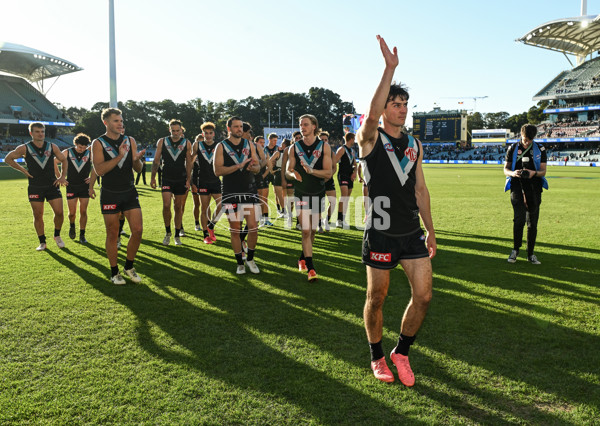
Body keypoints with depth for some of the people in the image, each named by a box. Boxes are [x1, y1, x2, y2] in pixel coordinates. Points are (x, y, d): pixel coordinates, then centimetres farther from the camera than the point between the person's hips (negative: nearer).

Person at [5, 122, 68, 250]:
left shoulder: (52, 147, 3)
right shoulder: (24, 148, -2)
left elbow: (63, 160, 15)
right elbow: (8, 159, 10)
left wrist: (62, 176, 5)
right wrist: (22, 169, 0)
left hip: (52, 185, 1)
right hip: (35, 187, -1)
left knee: (59, 212, -6)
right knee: (38, 215, 3)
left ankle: (57, 236, 18)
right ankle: (42, 242, 16)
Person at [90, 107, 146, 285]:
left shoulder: (130, 141, 8)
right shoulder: (98, 143, -2)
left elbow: (138, 169, 8)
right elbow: (99, 170, -14)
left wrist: (137, 159, -14)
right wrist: (119, 156, -23)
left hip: (129, 192, 3)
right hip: (110, 194, -3)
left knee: (138, 231, -2)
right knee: (112, 235, 4)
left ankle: (129, 266, 18)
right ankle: (114, 272, 18)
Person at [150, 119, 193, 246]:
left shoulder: (186, 143, 4)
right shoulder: (162, 142, 4)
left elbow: (189, 163, 6)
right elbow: (156, 160, 7)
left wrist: (188, 179, -1)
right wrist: (153, 177, 3)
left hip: (181, 180, 1)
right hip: (167, 179, 0)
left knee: (178, 207, 5)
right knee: (166, 205, -11)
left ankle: (177, 235, 16)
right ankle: (167, 232, 8)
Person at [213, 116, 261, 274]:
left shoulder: (249, 144, 11)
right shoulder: (221, 146, 0)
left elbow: (258, 165, 11)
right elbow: (217, 170, -9)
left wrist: (253, 167, -13)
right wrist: (239, 166, -18)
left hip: (249, 192, 3)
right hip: (231, 193, -2)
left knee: (253, 228, -1)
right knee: (235, 230, 3)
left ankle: (250, 259, 20)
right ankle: (240, 263, 17)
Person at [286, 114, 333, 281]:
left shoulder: (324, 147, -3)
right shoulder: (294, 147, 1)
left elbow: (328, 173, -9)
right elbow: (288, 171, 0)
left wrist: (311, 170, -26)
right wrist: (293, 174, -24)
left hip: (318, 194, 1)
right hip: (301, 194, -1)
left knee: (313, 230, 12)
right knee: (306, 231, -8)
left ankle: (303, 257, 35)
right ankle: (310, 268, -4)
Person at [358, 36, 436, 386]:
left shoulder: (415, 144, 12)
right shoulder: (370, 138, -5)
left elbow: (421, 189, 14)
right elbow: (372, 113, -29)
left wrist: (430, 230, 12)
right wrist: (390, 67, -32)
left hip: (412, 232, 5)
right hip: (381, 234, -5)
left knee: (424, 295, 2)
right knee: (377, 298, 8)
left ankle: (402, 353, 24)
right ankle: (377, 357, 29)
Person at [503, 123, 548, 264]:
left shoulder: (540, 150, 7)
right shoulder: (513, 149, 7)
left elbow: (543, 172, 6)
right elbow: (506, 169, 9)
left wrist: (534, 173, -17)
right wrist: (513, 173, -14)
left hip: (534, 189, 1)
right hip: (517, 187, -1)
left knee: (532, 222, 3)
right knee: (519, 218, -16)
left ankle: (530, 254, 16)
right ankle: (515, 250, 1)